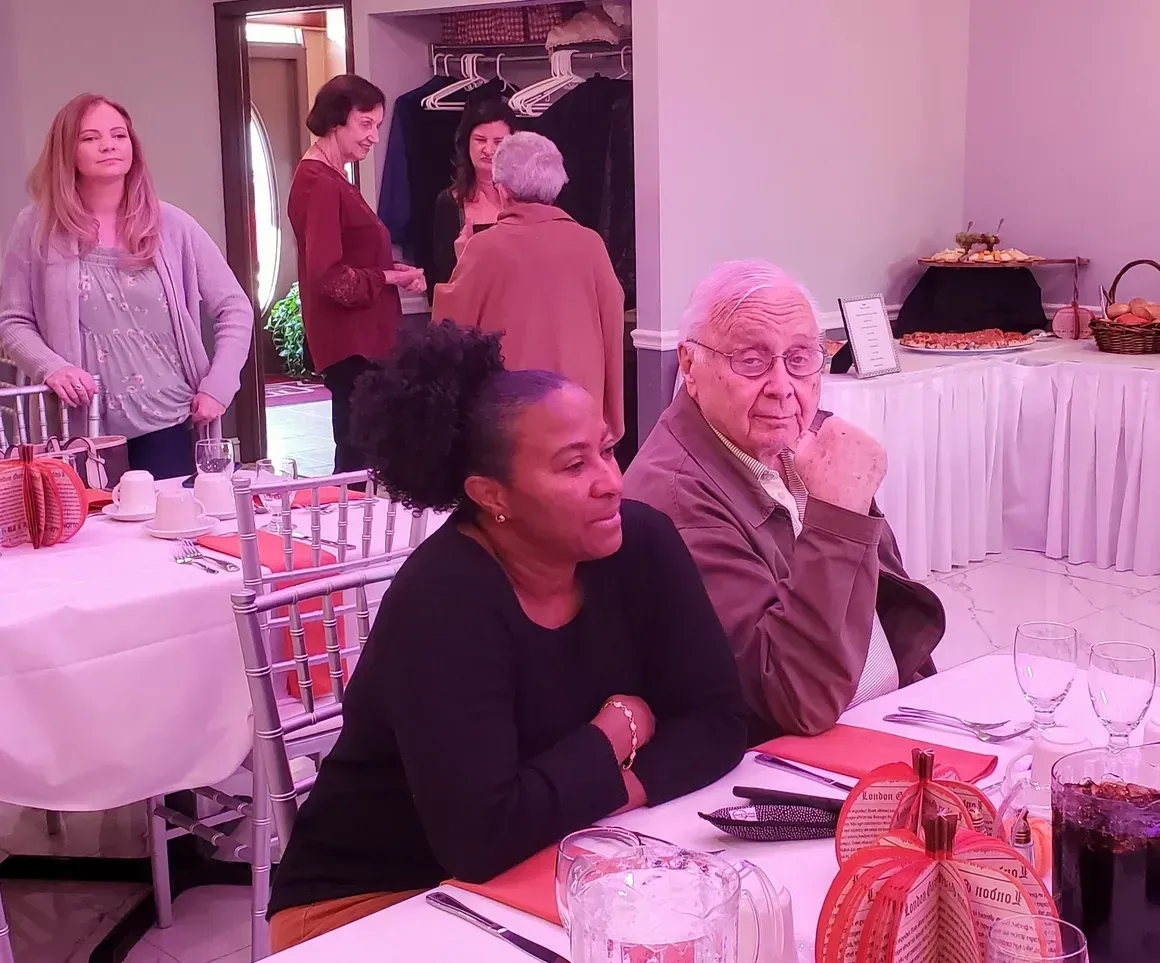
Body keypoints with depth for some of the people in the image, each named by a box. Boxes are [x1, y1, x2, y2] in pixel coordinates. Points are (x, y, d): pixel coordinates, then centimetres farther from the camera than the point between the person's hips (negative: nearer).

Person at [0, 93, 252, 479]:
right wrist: (51, 368, -14)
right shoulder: (38, 227, 0)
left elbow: (235, 309, 6)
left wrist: (218, 386, -4)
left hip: (168, 422, 1)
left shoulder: (170, 225, 1)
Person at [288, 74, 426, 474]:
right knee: (359, 453, -8)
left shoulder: (331, 178, 16)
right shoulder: (319, 183, -15)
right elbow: (330, 277, -22)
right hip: (350, 344, -10)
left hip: (361, 339, 10)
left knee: (358, 450, 14)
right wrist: (390, 278, -10)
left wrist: (393, 271, 4)